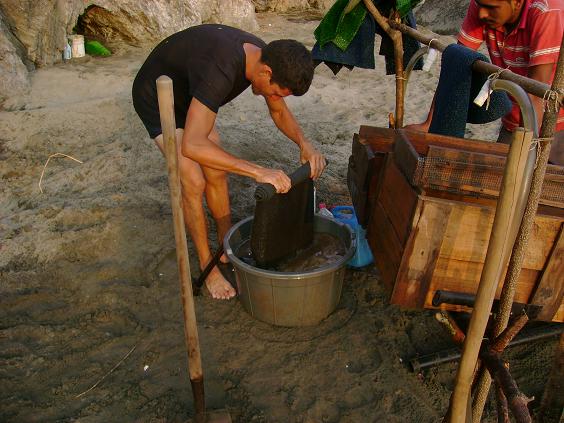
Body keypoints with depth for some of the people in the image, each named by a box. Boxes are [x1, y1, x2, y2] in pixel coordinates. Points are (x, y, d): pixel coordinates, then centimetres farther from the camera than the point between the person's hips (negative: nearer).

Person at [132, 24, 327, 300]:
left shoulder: (267, 57, -18)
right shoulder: (220, 71, -44)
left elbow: (279, 111, 0)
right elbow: (192, 146, -50)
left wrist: (304, 143, -19)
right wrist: (258, 172, -52)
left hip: (188, 96, 7)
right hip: (156, 99, -7)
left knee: (217, 173, 6)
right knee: (193, 181, -15)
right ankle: (208, 266, 2)